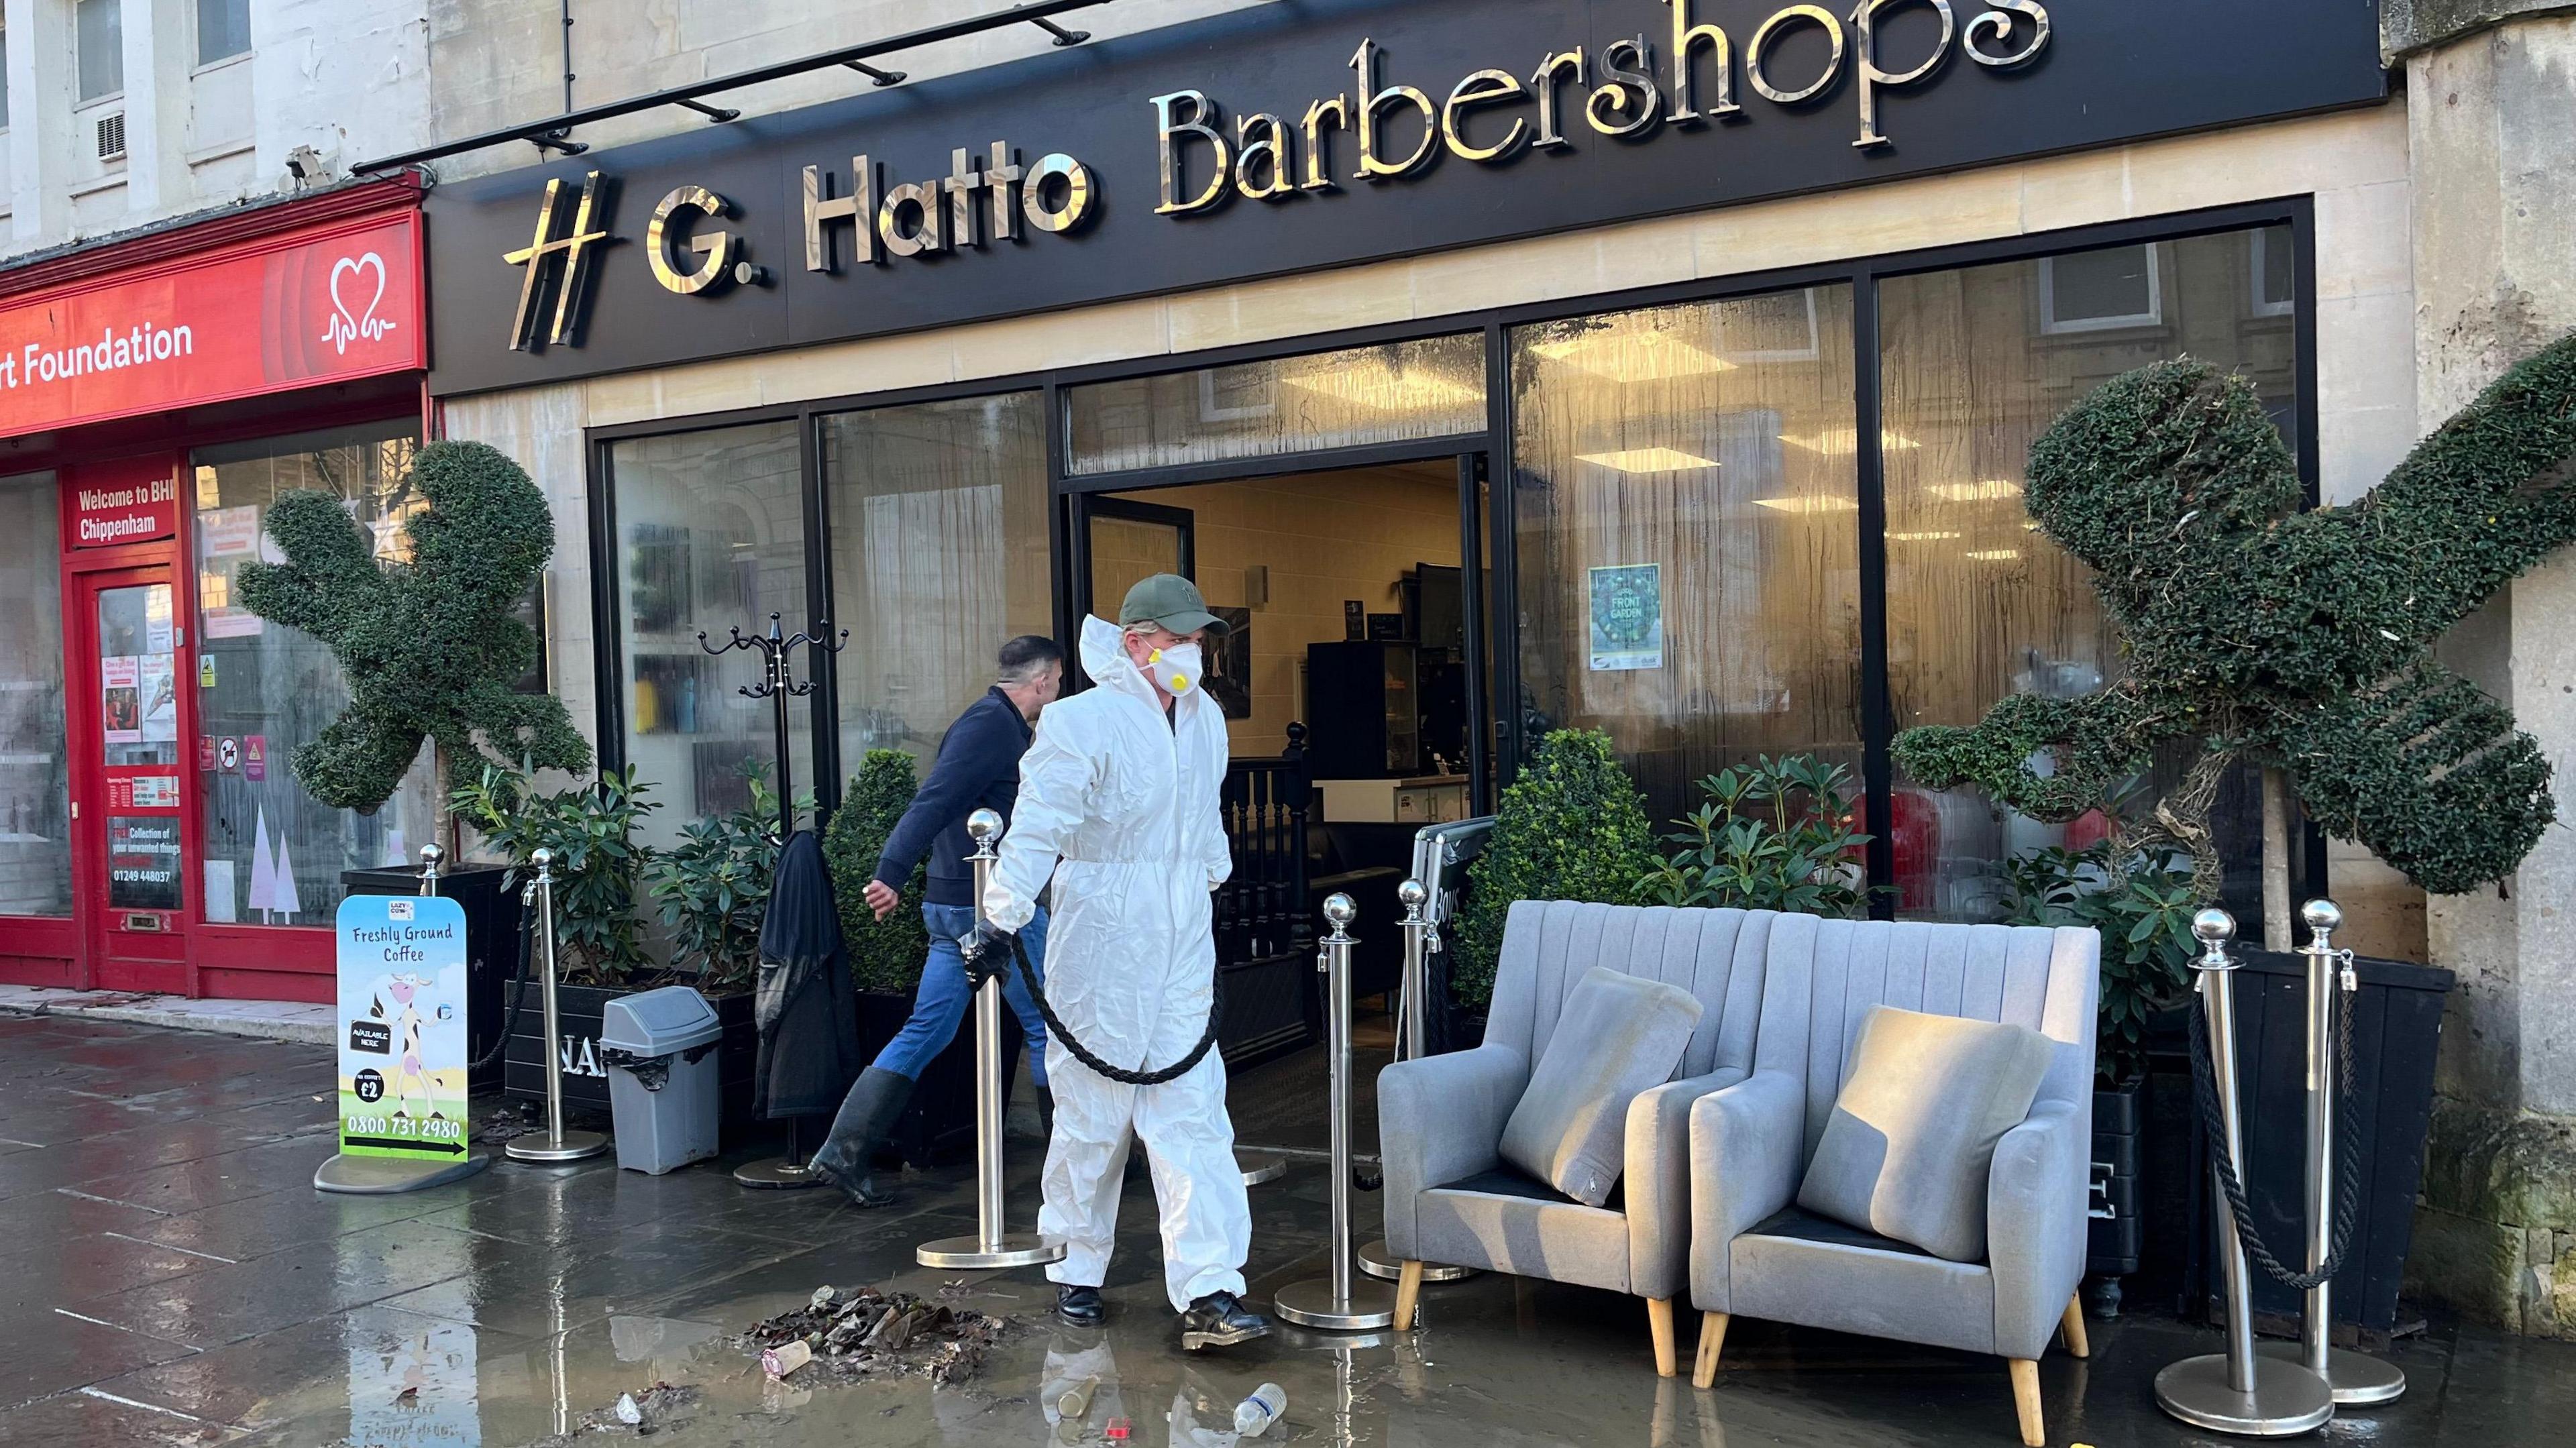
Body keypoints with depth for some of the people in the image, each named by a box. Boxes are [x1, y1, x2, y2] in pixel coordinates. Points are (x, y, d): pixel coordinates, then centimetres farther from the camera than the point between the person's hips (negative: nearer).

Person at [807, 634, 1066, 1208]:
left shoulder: (992, 723, 17)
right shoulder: (993, 726, -15)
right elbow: (934, 801, -27)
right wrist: (893, 873, -36)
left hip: (953, 905, 10)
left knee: (924, 1032, 8)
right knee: (1046, 1025, 4)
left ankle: (844, 1151, 7)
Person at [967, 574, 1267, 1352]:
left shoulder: (1206, 720, 9)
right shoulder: (1083, 724, -13)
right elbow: (1036, 830, -17)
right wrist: (1001, 919, -23)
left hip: (1184, 953, 5)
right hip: (1101, 952, -5)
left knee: (1193, 1118, -2)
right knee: (1092, 1116, 8)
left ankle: (1209, 1292, -2)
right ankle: (1077, 1272, 26)